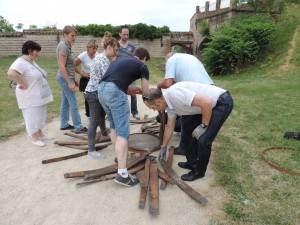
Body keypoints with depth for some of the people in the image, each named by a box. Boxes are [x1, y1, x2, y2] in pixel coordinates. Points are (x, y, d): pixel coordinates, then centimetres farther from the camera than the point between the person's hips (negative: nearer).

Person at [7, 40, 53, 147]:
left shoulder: (32, 61, 11)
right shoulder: (21, 62, -19)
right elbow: (11, 73, -35)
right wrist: (24, 85, -27)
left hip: (39, 96, 9)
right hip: (30, 97, -9)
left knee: (40, 115, 18)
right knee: (32, 117, 2)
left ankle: (40, 134, 32)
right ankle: (35, 139, 15)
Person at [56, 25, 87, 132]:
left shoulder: (67, 45, 13)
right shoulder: (63, 46, -16)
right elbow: (62, 66, -21)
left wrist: (73, 78, 20)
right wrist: (69, 82, -23)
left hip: (67, 77, 10)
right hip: (65, 77, -10)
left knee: (65, 102, 14)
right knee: (73, 103, -6)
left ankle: (64, 124, 23)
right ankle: (78, 127, 1)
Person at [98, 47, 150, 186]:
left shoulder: (121, 61, 31)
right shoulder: (142, 66, 12)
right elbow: (145, 93, 15)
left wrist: (130, 89, 28)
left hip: (101, 90, 8)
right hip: (115, 92, -8)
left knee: (114, 127, 22)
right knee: (123, 132, -6)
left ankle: (119, 157, 35)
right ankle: (122, 174, -8)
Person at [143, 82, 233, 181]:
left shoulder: (175, 93, -27)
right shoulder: (169, 103, 3)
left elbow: (207, 103, -31)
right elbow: (169, 127, 16)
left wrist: (203, 126, -17)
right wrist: (163, 147, 26)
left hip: (222, 102, -10)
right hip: (211, 103, 10)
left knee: (203, 140, -12)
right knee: (188, 127, 18)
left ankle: (199, 171, 13)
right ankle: (192, 163, 29)